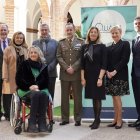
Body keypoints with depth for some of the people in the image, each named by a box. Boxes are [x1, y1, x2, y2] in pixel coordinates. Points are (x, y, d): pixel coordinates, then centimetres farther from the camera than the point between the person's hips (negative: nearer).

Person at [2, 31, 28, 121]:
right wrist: (5, 76, -9)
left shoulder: (25, 49, 13)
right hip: (11, 76, -3)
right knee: (9, 96, -1)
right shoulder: (8, 49, 3)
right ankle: (8, 114, 11)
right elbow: (5, 63, -2)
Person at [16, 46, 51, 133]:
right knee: (35, 94, -36)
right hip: (26, 90, -2)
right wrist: (30, 86, -13)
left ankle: (42, 122, -33)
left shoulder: (43, 66, 13)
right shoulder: (24, 65, 7)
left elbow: (46, 80, 8)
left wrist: (37, 86, -11)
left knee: (44, 94, -34)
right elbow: (19, 80, 1)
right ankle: (32, 124, -35)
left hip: (40, 89, 2)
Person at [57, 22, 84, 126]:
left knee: (77, 97, 3)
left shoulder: (81, 42, 5)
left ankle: (78, 119, 11)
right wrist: (66, 68, -9)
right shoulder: (61, 42, 11)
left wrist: (73, 67, -12)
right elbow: (59, 56, 4)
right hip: (64, 73, 2)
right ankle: (65, 118, 13)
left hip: (77, 73, -2)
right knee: (64, 97, 6)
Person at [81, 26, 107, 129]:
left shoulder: (102, 47, -2)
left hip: (98, 76, -3)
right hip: (88, 76, 4)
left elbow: (104, 64, -7)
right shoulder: (85, 47, 8)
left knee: (97, 98, -2)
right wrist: (82, 78, 1)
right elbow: (82, 64, 7)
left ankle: (97, 121, 5)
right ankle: (96, 119, 16)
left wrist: (100, 78, -15)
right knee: (93, 98, 8)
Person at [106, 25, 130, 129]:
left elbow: (125, 59, -10)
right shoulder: (109, 47, 16)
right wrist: (107, 72, -7)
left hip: (120, 74, -5)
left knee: (117, 97, -7)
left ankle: (119, 120, 3)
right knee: (114, 97, 8)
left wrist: (115, 71, -16)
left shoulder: (125, 44, -1)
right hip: (110, 75, 5)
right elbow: (107, 61, 12)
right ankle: (115, 119, 15)